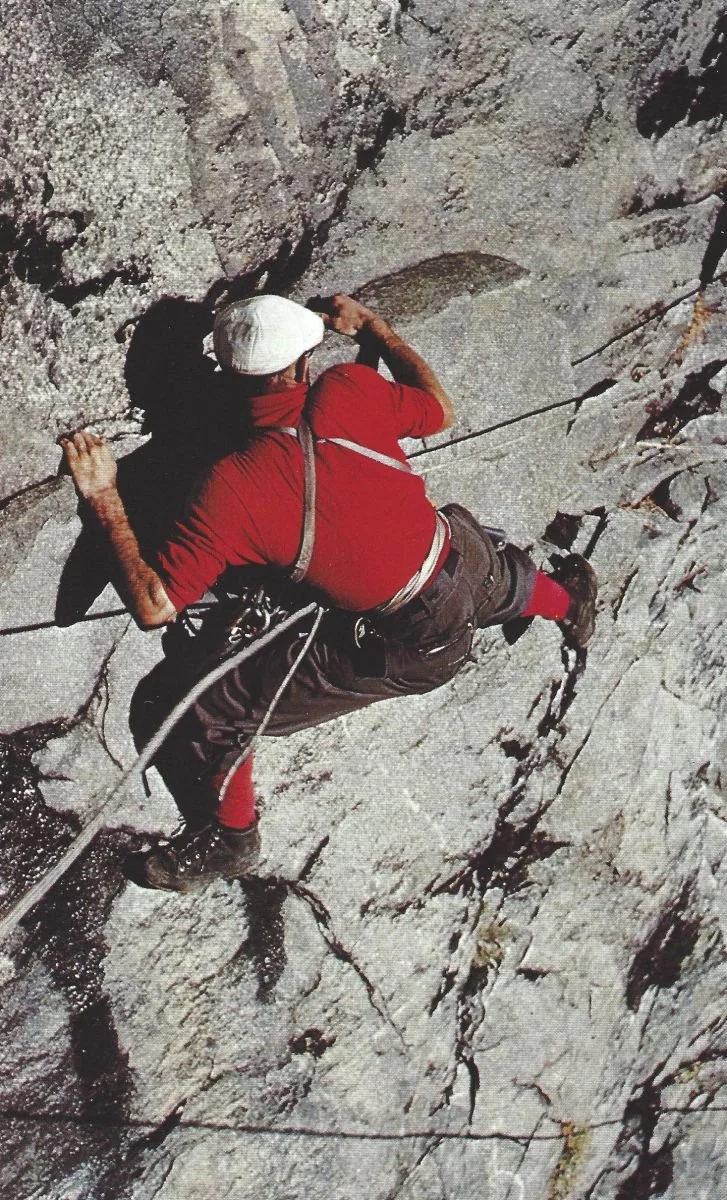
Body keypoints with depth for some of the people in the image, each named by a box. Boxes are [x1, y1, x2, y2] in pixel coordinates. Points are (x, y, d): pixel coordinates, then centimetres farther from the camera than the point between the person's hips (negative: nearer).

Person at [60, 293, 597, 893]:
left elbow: (153, 607, -21)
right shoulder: (349, 392, -15)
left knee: (214, 706, 8)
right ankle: (570, 602, 76)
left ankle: (231, 837, 34)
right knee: (506, 573, 43)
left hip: (408, 648, -4)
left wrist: (104, 502, -14)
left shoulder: (229, 490, -24)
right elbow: (440, 410, 7)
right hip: (468, 565, 5)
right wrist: (373, 326, 17)